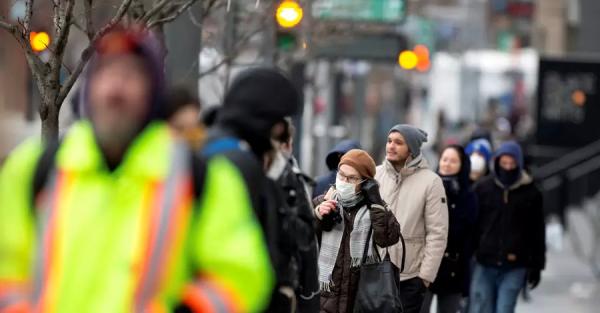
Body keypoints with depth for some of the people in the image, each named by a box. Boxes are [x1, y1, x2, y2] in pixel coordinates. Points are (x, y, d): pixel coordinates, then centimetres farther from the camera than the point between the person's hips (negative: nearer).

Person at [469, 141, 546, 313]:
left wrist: (537, 266, 4)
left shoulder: (530, 193, 2)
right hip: (485, 264, 1)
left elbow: (537, 232, 6)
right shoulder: (483, 188, 3)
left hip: (514, 267, -1)